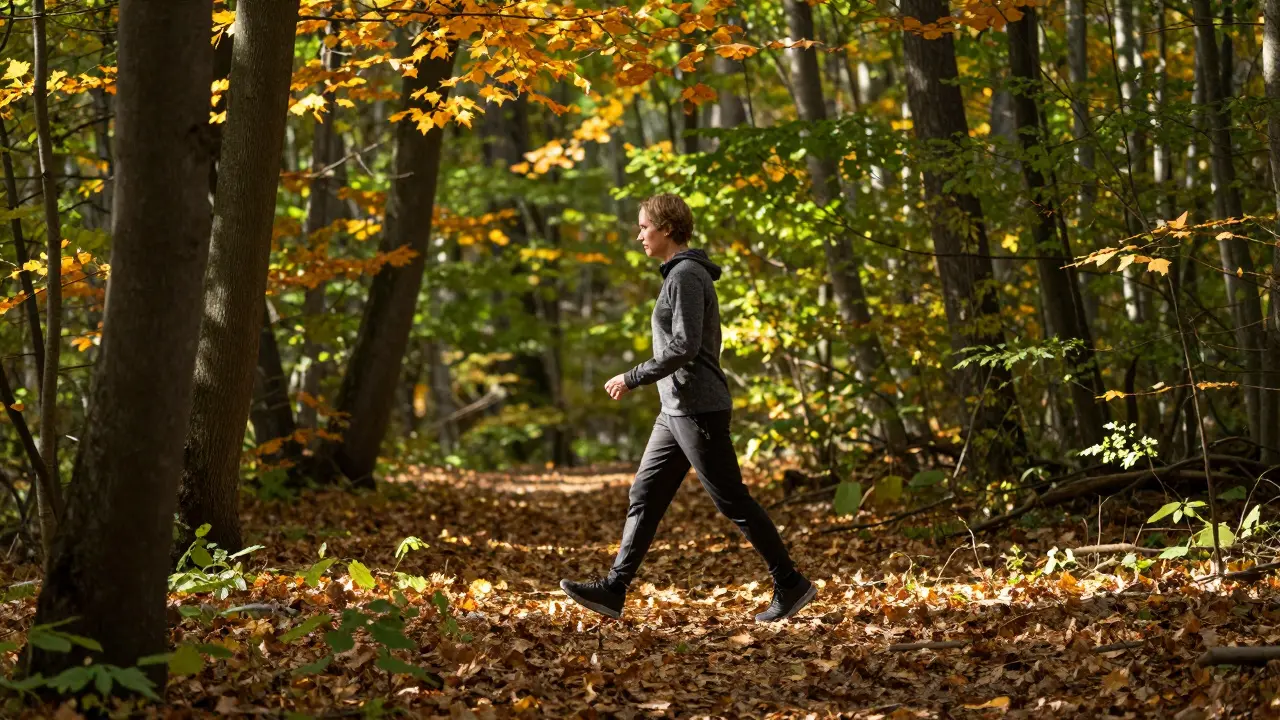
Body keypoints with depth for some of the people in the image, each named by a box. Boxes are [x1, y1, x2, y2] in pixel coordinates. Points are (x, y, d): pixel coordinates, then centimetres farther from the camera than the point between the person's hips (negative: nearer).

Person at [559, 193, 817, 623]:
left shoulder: (686, 275, -14)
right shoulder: (682, 274, 16)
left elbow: (684, 346, -22)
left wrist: (633, 379, -16)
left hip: (698, 410, -10)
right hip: (677, 411, 10)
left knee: (733, 502, -4)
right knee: (644, 496, 6)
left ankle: (791, 585, 4)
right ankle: (613, 591, 5)